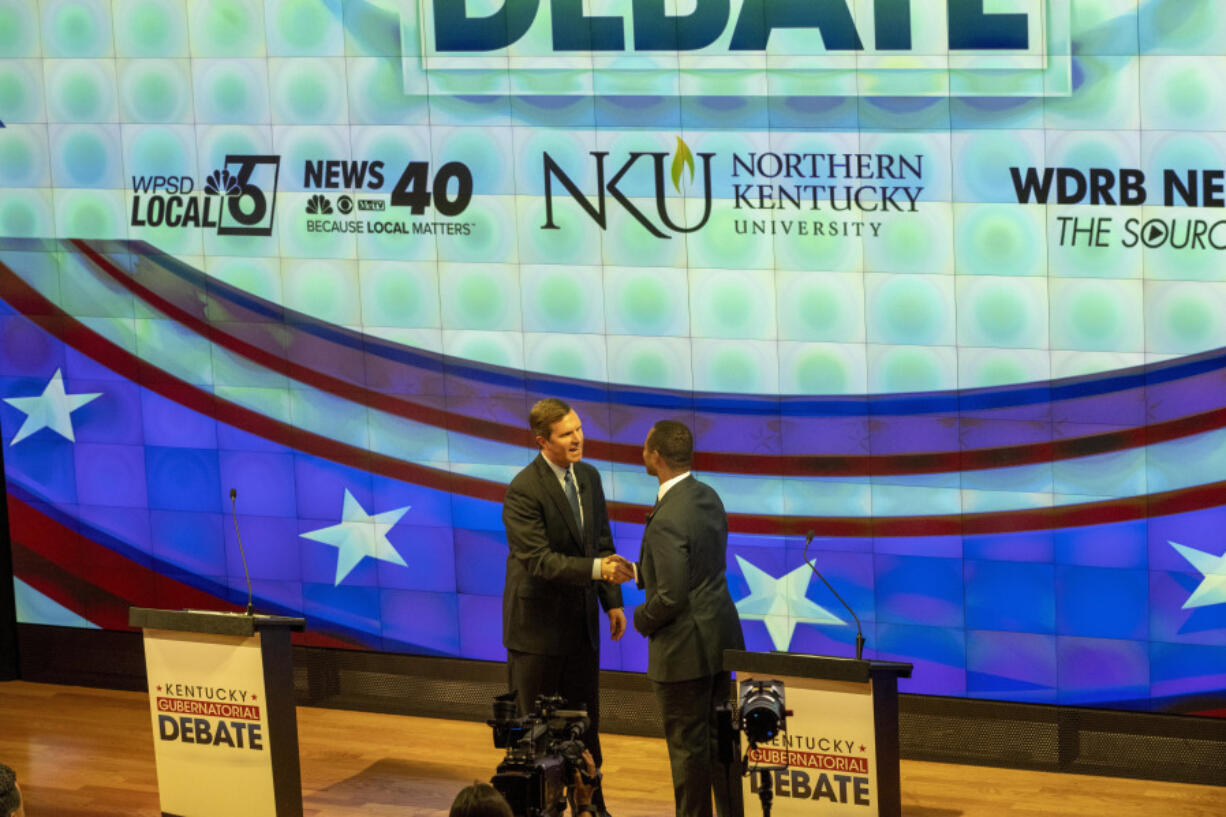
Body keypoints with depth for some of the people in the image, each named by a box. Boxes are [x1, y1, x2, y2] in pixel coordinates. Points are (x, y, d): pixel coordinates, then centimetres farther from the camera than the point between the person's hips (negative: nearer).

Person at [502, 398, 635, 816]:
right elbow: (540, 560, -25)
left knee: (585, 722, 14)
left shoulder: (588, 476, 4)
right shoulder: (523, 491, -20)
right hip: (538, 625, -7)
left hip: (581, 622, 7)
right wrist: (597, 569, -34)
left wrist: (612, 601, 5)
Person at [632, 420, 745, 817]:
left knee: (688, 746, 4)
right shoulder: (708, 497, 4)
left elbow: (671, 597, -25)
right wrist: (640, 572, 11)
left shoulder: (668, 520, -25)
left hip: (685, 648, -9)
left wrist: (641, 618, -5)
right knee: (719, 738, 17)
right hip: (719, 637, 9)